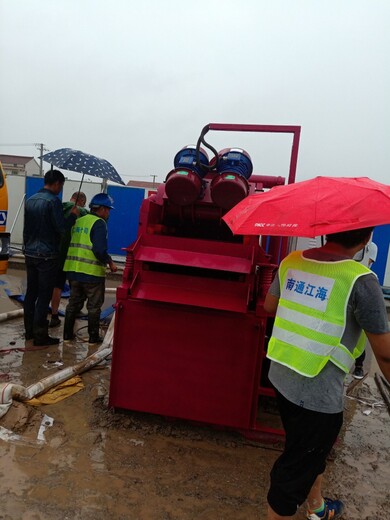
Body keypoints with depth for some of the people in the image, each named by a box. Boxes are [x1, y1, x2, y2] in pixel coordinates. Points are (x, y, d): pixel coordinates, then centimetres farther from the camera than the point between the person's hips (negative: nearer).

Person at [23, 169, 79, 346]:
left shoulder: (31, 200, 10)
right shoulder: (53, 201, -14)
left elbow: (27, 227, 17)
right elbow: (61, 227, -17)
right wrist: (73, 215, -2)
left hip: (30, 253, 8)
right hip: (47, 256, -8)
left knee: (31, 292, 14)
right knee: (44, 296, -2)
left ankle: (29, 330, 25)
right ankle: (40, 336, 4)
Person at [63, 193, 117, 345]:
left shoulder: (78, 221, 12)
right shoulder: (99, 223, -11)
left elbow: (69, 244, 17)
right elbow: (99, 250, -21)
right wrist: (110, 262, -7)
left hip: (73, 270, 7)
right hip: (92, 272, -7)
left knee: (73, 303, 19)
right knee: (94, 306, 8)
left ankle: (67, 335, 25)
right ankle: (93, 337, 15)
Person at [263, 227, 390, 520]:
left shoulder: (291, 262, -3)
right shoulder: (360, 280, -21)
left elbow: (269, 306, 13)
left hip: (281, 378, 8)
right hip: (318, 394, -7)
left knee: (312, 450, 30)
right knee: (296, 470, 13)